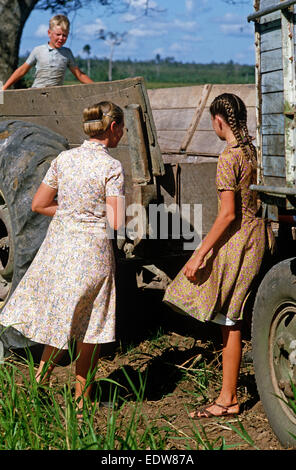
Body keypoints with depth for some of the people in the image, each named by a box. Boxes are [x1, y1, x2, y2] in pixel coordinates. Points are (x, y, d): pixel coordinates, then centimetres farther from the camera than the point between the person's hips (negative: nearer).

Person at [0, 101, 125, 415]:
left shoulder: (63, 159, 1)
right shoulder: (112, 167, -13)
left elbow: (38, 205, 6)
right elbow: (117, 223, -17)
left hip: (59, 244, 4)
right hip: (93, 250, -4)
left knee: (59, 312, 24)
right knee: (90, 325, 11)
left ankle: (44, 370, 19)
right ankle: (82, 395, 21)